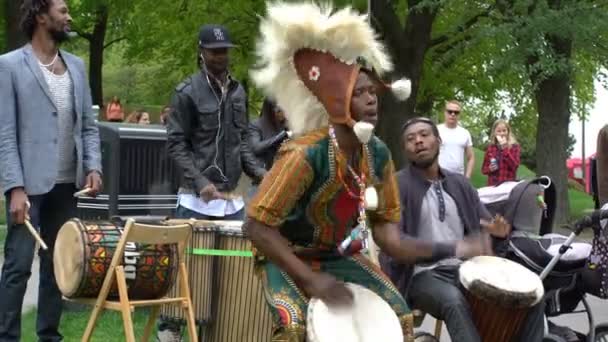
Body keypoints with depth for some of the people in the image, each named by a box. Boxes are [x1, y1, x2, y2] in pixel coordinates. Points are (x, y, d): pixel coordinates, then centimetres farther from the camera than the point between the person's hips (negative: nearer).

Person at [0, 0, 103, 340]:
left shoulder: (77, 66, 12)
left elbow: (88, 125, 14)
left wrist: (93, 166, -2)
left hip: (66, 184, 5)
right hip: (29, 185, -5)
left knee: (57, 263, 10)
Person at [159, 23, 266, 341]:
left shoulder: (238, 91, 11)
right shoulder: (187, 92, -6)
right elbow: (176, 144, -8)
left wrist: (257, 171, 1)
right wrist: (199, 181, -19)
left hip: (232, 197, 5)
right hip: (196, 197, -5)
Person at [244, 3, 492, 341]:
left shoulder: (379, 155, -7)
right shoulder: (305, 153, -29)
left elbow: (385, 229, -5)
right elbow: (257, 226, -28)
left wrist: (451, 249, -19)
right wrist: (311, 279, -33)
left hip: (340, 257, 7)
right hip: (288, 259, -6)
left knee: (399, 314, -3)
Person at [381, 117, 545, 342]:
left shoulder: (459, 184, 16)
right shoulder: (397, 185, -3)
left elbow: (483, 224, 19)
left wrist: (496, 230, -8)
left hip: (466, 269, 6)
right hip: (422, 274, -6)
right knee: (454, 301, -39)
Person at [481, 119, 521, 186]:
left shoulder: (514, 147, 2)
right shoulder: (490, 148, 9)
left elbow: (514, 165, -13)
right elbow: (484, 169, 16)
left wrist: (504, 148, -14)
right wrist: (489, 169, -7)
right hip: (493, 185, 3)